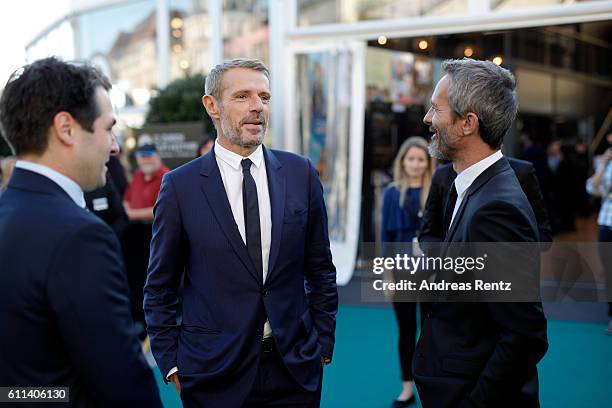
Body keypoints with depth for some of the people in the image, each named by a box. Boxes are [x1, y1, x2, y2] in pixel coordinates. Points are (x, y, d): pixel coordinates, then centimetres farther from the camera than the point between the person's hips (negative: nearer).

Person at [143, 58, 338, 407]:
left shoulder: (301, 173, 0)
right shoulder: (180, 185, -6)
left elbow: (320, 270, 6)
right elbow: (160, 288, 0)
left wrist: (323, 343, 5)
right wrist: (171, 365, -2)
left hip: (295, 367, 2)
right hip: (214, 373, -2)